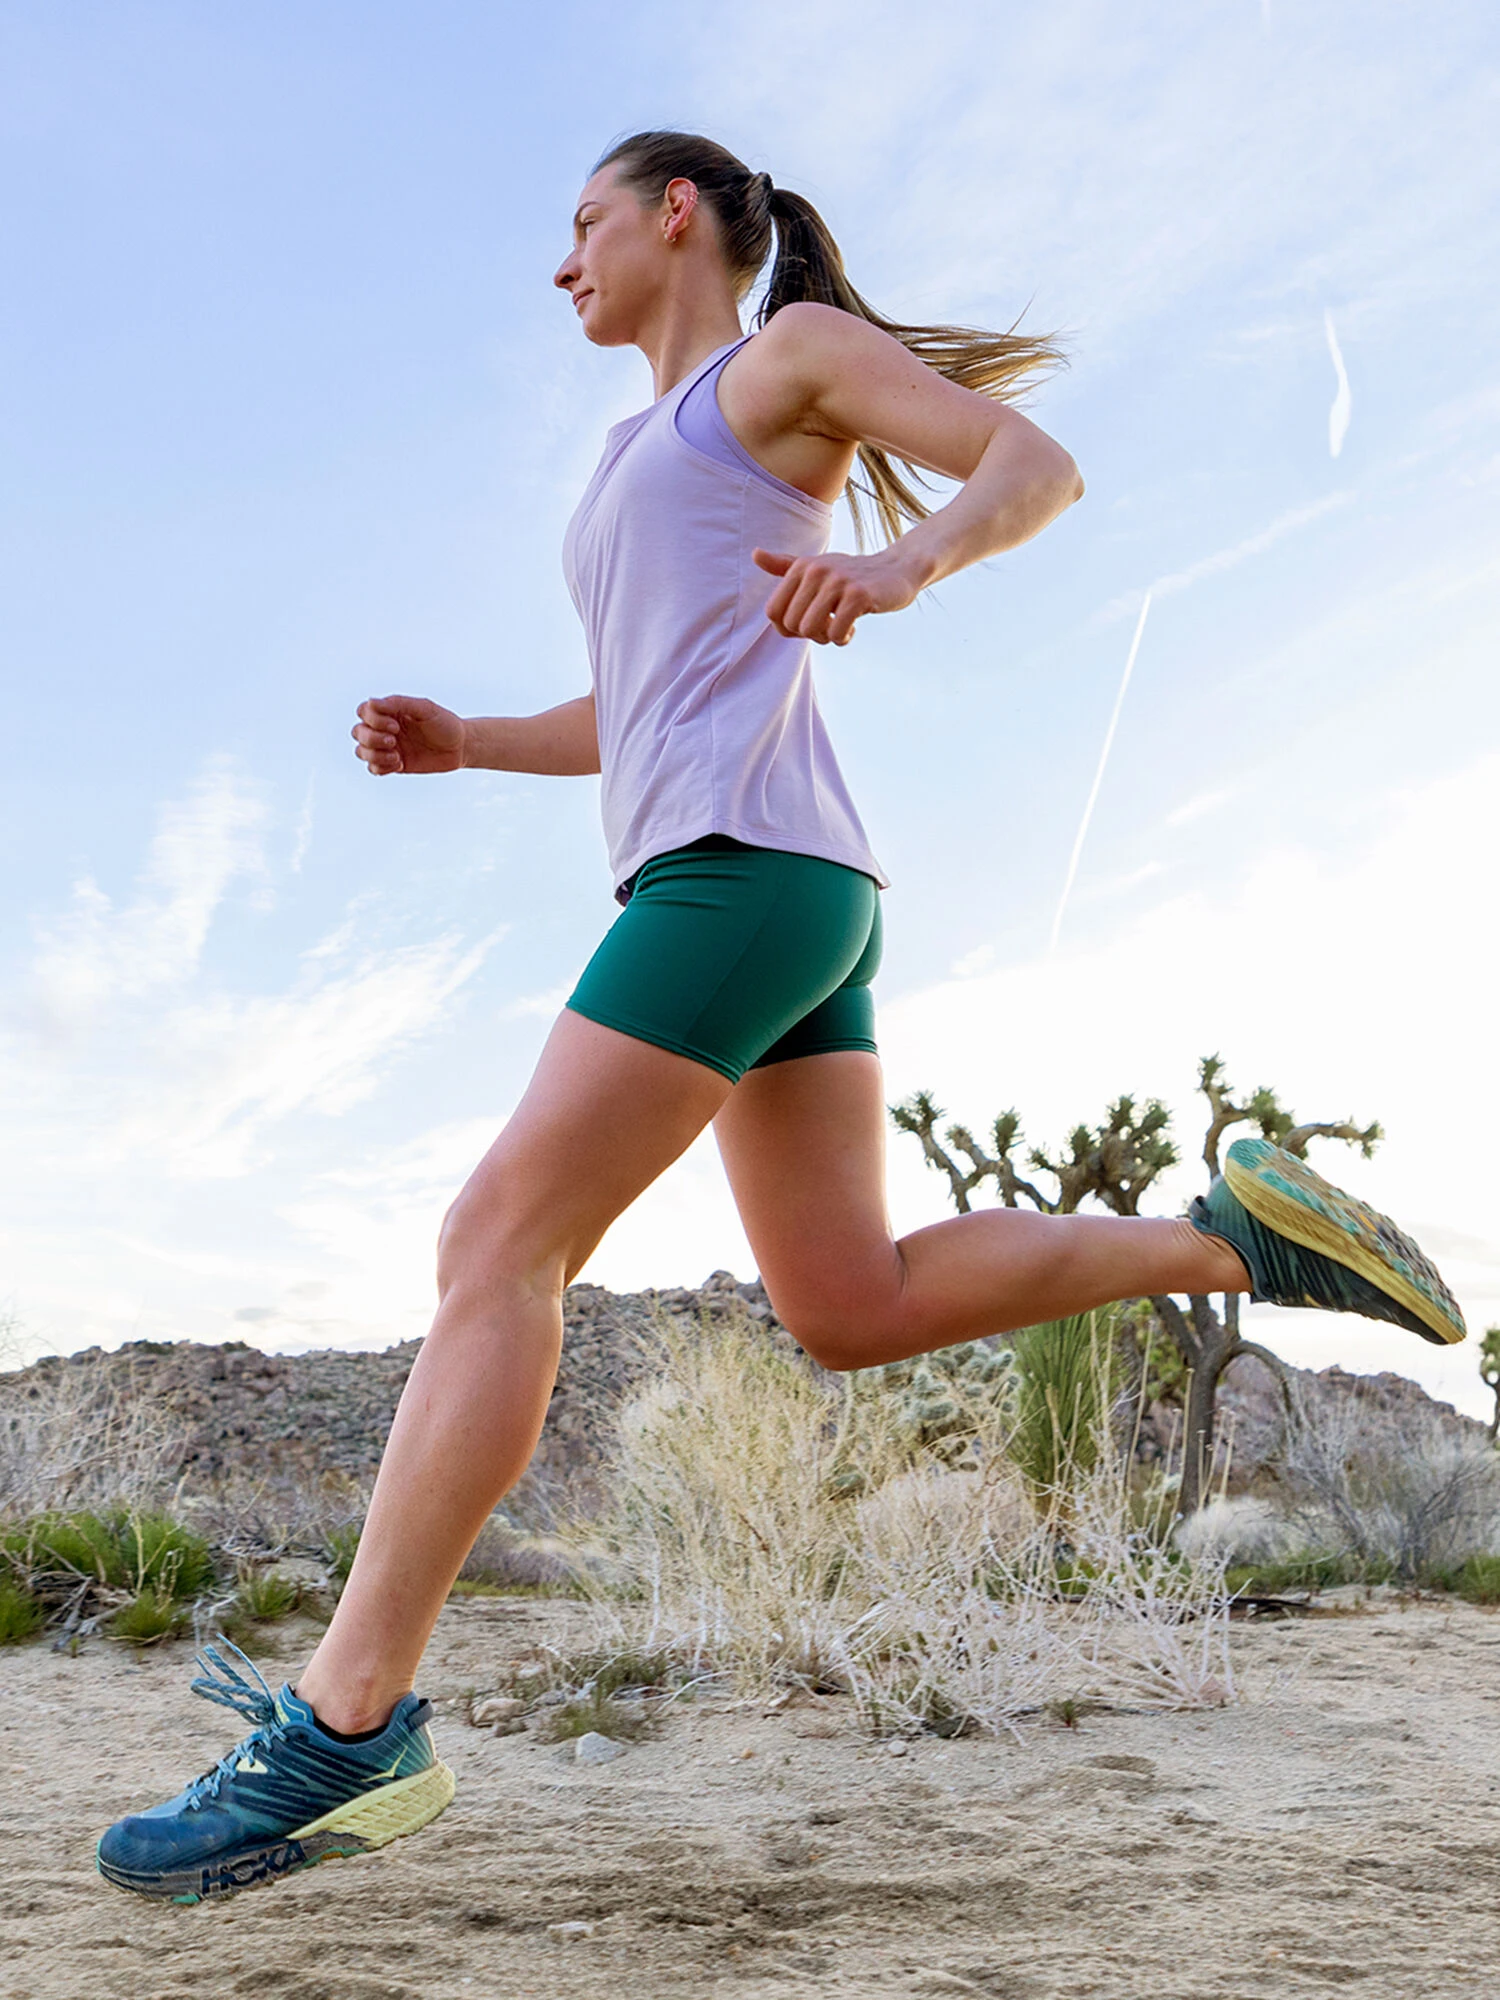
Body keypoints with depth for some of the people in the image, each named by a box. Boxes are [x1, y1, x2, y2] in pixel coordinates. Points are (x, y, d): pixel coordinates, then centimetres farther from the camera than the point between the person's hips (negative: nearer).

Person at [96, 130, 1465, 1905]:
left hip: (751, 866, -10)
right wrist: (457, 741, 18)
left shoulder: (794, 345, 10)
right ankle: (1233, 1239, 5)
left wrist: (905, 565, -21)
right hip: (758, 899, 10)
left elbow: (1041, 465, 0)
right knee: (851, 1313, 4)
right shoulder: (648, 467, 33)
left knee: (498, 1241, -16)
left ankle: (348, 1728, -18)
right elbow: (636, 724, 35)